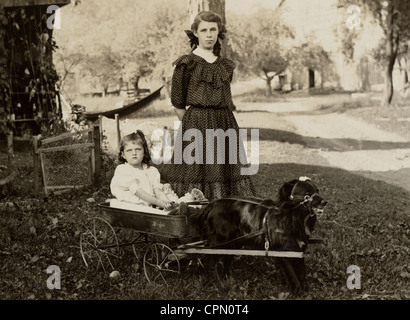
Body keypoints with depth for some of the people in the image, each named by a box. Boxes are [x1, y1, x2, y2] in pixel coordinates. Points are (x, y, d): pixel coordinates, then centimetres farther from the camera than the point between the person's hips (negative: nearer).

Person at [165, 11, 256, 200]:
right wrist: (194, 126, -2)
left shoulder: (226, 66, 14)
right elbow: (178, 104, -2)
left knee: (227, 174, 4)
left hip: (226, 127, 5)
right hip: (196, 125, -5)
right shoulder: (186, 64, -2)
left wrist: (221, 123, 9)